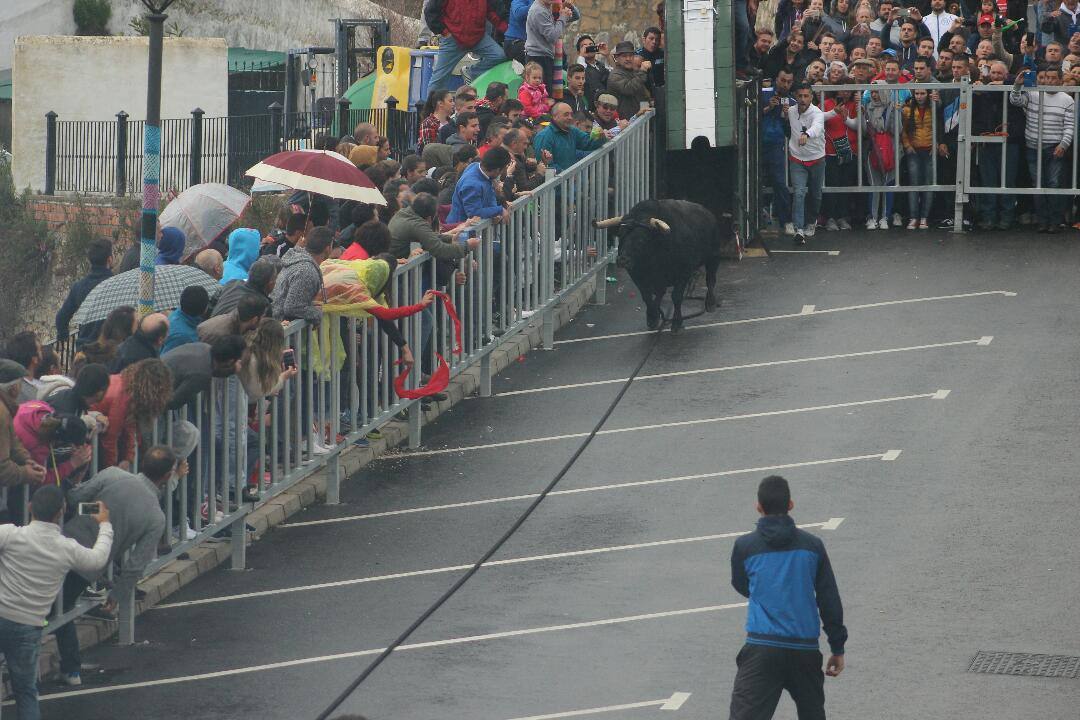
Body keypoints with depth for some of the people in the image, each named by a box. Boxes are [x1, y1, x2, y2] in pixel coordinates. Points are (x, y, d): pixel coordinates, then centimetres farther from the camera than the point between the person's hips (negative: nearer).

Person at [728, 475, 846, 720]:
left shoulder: (745, 546, 0)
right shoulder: (812, 545, 3)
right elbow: (830, 601, 6)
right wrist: (837, 647, 13)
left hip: (761, 649, -2)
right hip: (805, 648, 2)